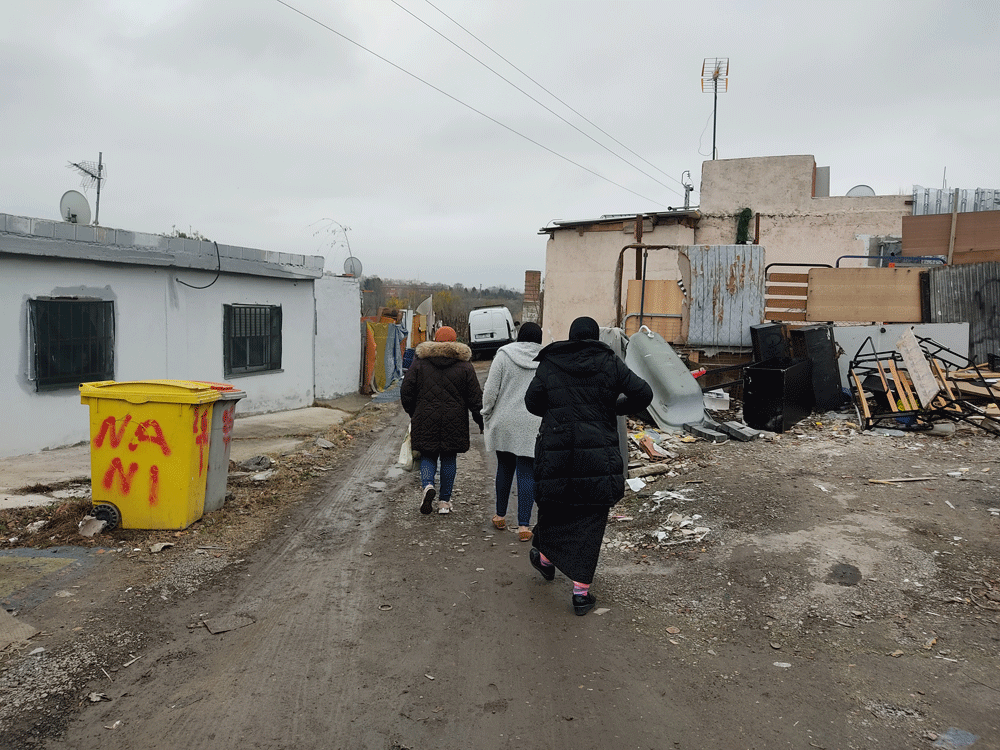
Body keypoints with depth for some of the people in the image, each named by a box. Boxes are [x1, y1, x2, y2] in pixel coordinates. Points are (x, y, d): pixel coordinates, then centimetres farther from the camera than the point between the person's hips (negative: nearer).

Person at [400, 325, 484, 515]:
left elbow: (406, 392, 4)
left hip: (425, 421, 0)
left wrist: (413, 414, 19)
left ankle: (427, 485, -15)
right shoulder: (464, 366, 0)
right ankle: (445, 501, 12)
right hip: (454, 422, 0)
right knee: (449, 458, 9)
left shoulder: (419, 363, 1)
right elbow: (475, 398, 0)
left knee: (428, 455, 12)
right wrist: (482, 421, 8)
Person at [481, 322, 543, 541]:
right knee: (527, 474, 1)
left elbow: (490, 390, -4)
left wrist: (487, 415, 8)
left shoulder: (504, 354, -1)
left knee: (504, 468, 17)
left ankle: (500, 516, 29)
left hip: (504, 424, 1)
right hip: (532, 426, -1)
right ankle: (524, 525, -1)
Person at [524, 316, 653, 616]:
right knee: (590, 521, 6)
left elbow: (532, 402, 4)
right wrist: (615, 407, 13)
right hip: (598, 454, -1)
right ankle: (581, 591, 8)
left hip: (555, 452, 1)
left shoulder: (549, 364, 2)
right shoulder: (609, 363, -1)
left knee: (553, 507, 23)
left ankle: (545, 558, 45)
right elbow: (643, 393, -3)